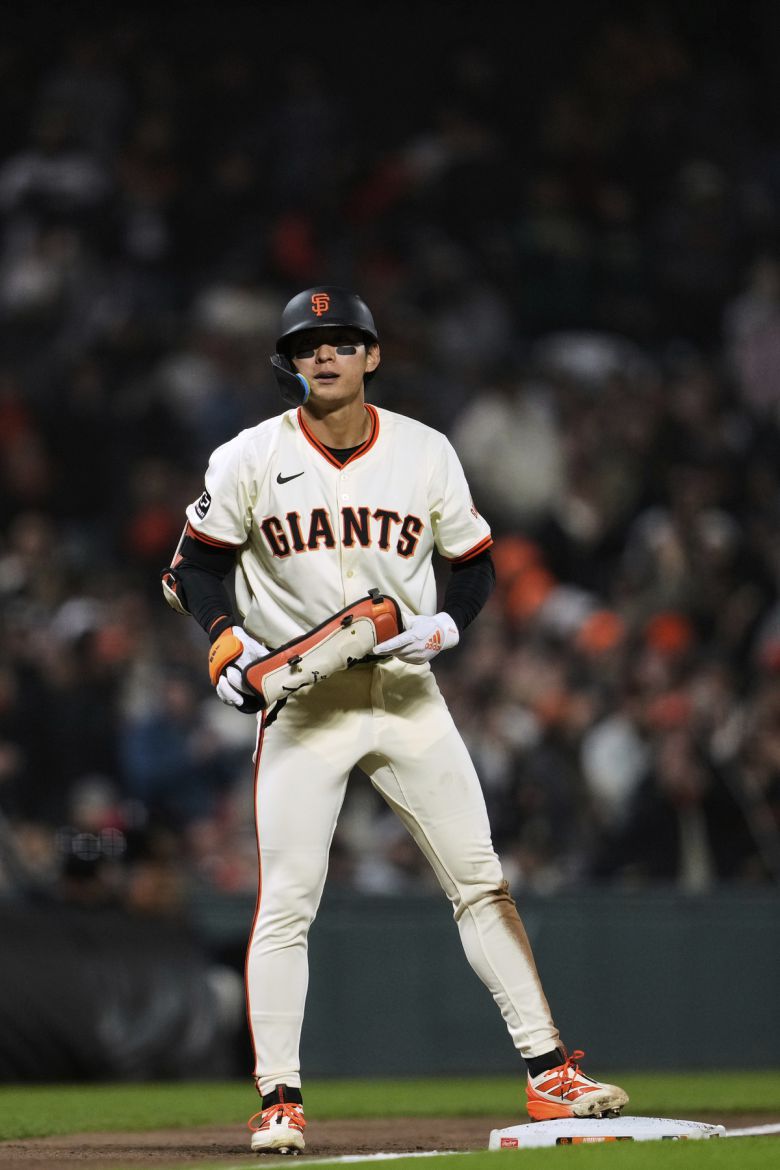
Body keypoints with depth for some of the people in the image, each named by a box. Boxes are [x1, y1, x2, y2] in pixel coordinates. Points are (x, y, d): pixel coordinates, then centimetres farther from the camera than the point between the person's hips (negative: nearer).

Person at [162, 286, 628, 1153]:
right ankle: (278, 1098, 1)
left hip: (406, 698, 2)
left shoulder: (425, 454, 1)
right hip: (301, 702, -2)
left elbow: (475, 566, 10)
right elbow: (195, 565, 4)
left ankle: (548, 1072, 5)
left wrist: (441, 627, -10)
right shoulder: (251, 460, -3)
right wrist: (226, 638, -14)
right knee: (286, 902, -6)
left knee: (480, 884, 1)